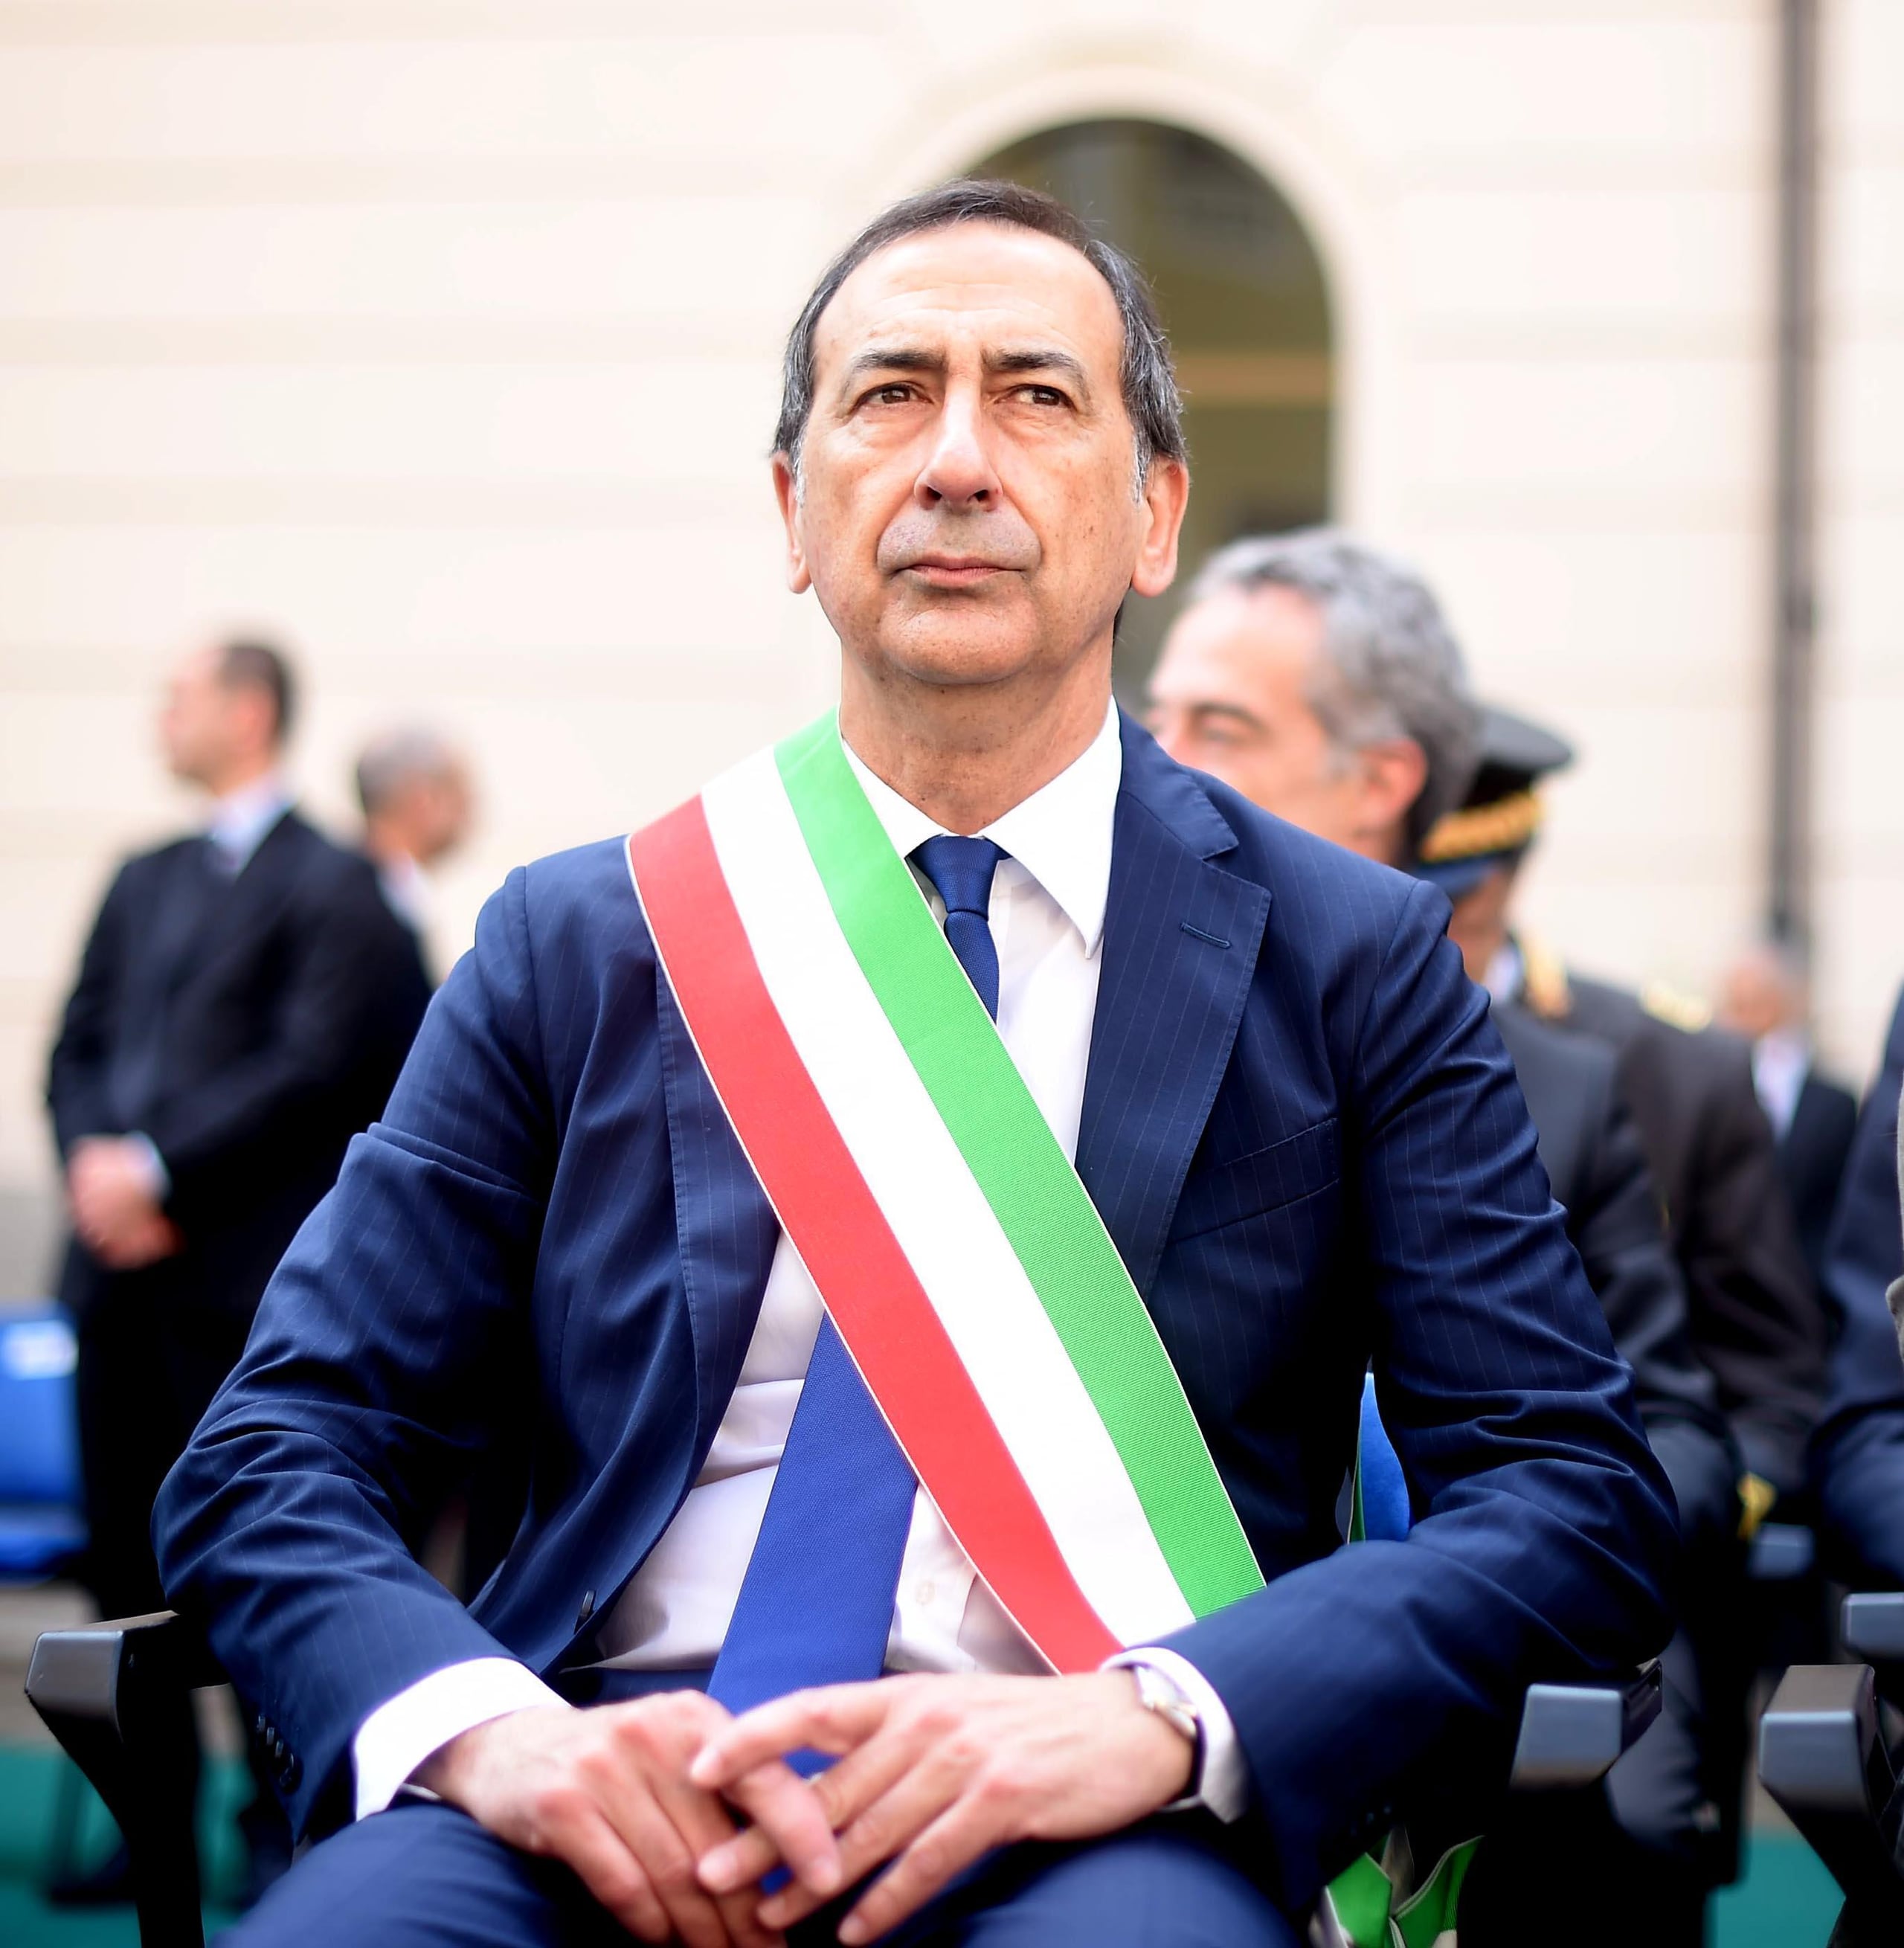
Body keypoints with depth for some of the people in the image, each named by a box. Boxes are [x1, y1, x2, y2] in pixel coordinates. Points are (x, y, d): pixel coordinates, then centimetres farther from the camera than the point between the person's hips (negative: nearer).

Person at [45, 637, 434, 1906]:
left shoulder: (331, 887, -3)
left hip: (239, 1267, -7)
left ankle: (287, 1827, 6)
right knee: (128, 1549, 7)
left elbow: (314, 1068, -12)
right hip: (122, 1265, 7)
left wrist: (161, 1172, -15)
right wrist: (93, 1161, -4)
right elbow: (80, 1047, 16)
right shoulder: (146, 882, 20)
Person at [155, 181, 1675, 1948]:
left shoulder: (1353, 960, 10)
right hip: (627, 1805, 1)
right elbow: (267, 1464, 9)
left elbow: (1582, 1507, 2)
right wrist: (486, 1724, -14)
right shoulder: (577, 945, 14)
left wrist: (1153, 1717, -17)